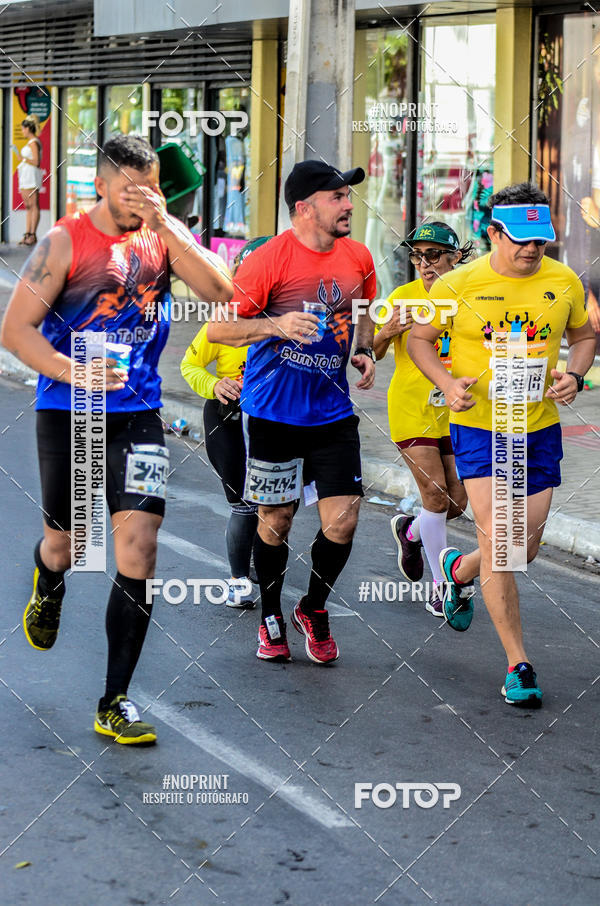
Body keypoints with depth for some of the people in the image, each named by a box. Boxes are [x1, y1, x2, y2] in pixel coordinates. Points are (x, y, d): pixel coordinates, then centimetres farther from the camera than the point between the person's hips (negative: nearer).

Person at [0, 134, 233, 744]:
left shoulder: (164, 233, 2)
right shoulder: (65, 241, -7)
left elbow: (220, 293, -12)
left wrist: (164, 227, -20)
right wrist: (77, 373, -23)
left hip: (137, 414, 2)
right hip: (66, 414, -1)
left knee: (138, 551, -9)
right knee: (64, 543, 12)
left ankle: (114, 704, -2)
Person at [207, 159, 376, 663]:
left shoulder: (358, 258, 3)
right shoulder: (268, 260, -14)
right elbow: (218, 328, -13)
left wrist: (363, 351, 4)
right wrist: (276, 325, -28)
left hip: (333, 411, 4)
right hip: (274, 412, -4)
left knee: (343, 521, -3)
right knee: (275, 522, 5)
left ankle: (314, 610, 22)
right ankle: (271, 619, 28)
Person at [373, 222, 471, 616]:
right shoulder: (403, 296, -8)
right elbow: (374, 353, -4)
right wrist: (387, 332, -24)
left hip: (453, 409, 4)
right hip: (412, 409, -4)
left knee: (457, 501, 5)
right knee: (436, 495, -11)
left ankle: (410, 531, 37)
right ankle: (440, 587, 0)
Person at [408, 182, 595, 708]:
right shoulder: (457, 286, -9)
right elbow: (420, 338, 4)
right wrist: (447, 382, -13)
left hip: (540, 429, 4)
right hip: (479, 427, -4)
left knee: (526, 547, 12)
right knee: (499, 541, -11)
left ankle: (460, 569, 47)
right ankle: (519, 664, -2)